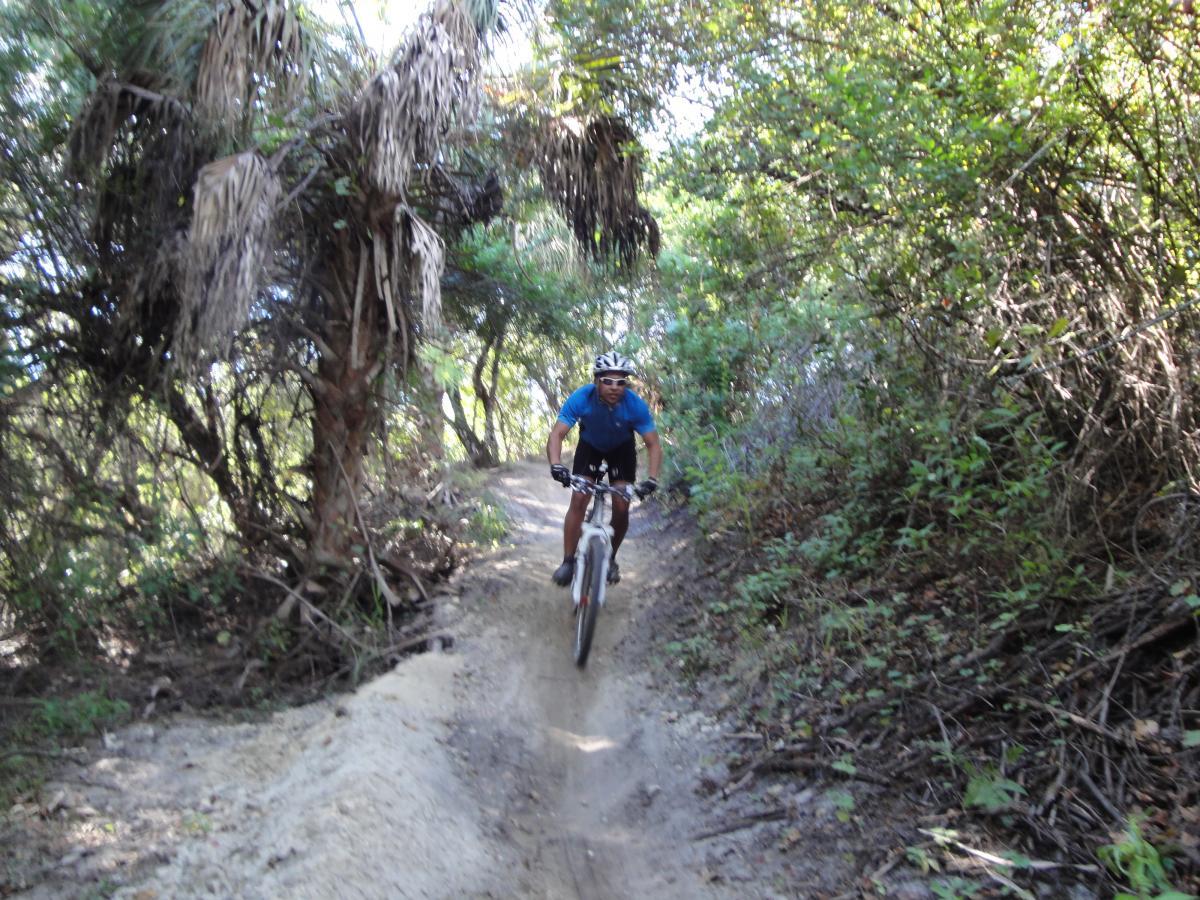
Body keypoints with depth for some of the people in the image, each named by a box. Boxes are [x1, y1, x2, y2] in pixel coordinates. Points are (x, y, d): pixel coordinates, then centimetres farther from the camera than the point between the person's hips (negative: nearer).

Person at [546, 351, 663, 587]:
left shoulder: (636, 405, -33)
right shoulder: (581, 399, -34)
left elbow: (653, 445, -28)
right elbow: (557, 434, -35)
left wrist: (652, 479, -42)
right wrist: (556, 465, -53)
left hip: (622, 449, 0)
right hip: (590, 445, 0)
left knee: (621, 507, -9)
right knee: (578, 500, -15)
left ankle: (610, 558, 15)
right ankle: (568, 561, -5)